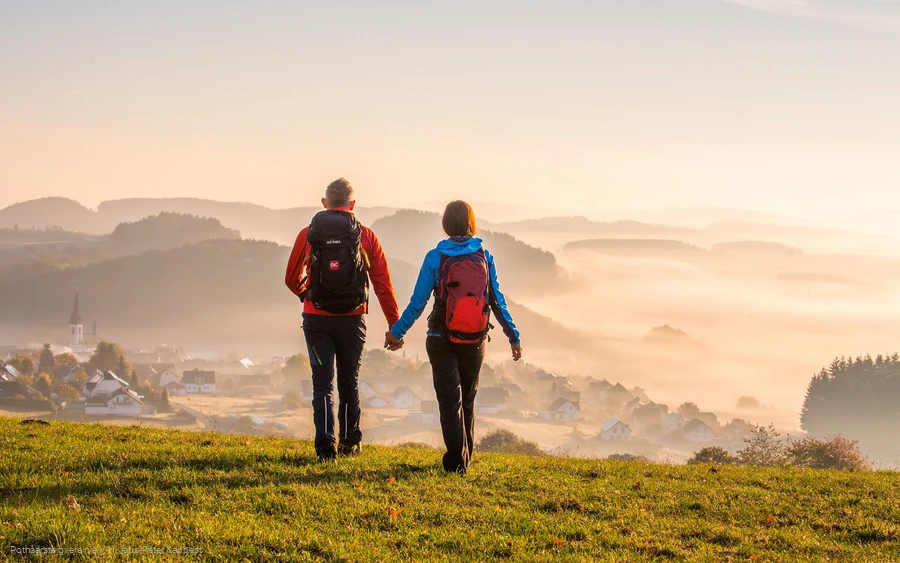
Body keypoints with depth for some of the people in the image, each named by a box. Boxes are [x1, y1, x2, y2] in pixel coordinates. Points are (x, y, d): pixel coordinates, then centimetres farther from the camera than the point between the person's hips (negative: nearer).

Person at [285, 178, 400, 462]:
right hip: (352, 319, 1)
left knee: (322, 384, 3)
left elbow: (292, 279, 4)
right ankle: (350, 441, 27)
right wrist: (395, 324, 5)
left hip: (316, 320, -1)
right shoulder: (365, 236, -2)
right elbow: (383, 284, -2)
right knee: (349, 382, 17)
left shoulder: (308, 234, -2)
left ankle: (325, 446, -9)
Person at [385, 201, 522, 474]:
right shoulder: (484, 258, -1)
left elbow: (417, 303, -5)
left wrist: (396, 332, 7)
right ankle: (465, 456, 25)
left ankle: (456, 461, -11)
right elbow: (498, 302, -1)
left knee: (449, 401, 0)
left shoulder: (435, 258, -7)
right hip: (475, 341, 3)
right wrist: (514, 337, 7)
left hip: (442, 341, -2)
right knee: (467, 400, 18)